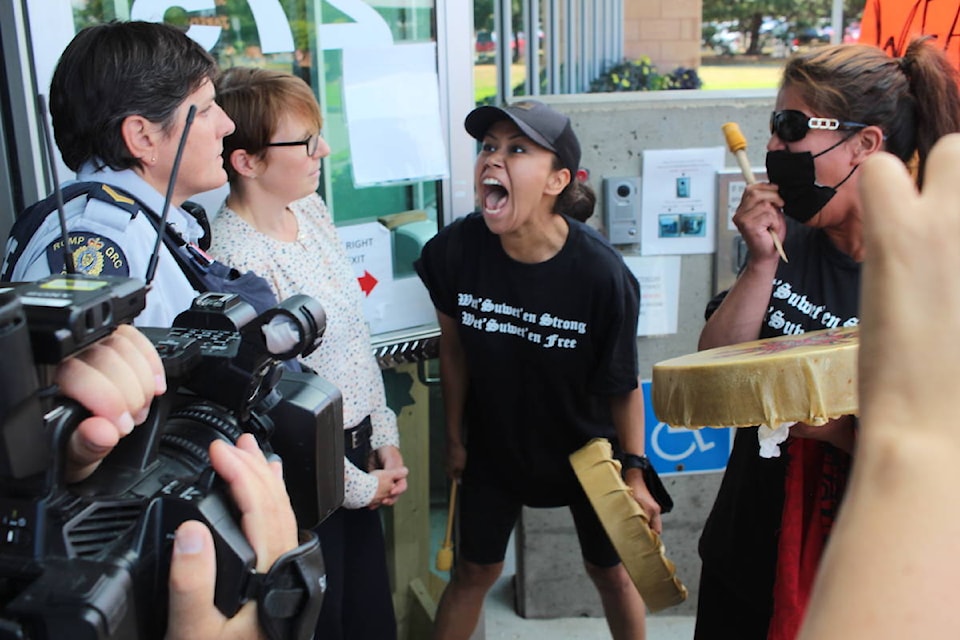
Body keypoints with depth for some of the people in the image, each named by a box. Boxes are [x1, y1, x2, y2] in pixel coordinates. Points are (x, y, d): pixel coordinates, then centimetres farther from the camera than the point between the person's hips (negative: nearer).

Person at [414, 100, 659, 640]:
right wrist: (455, 438, 5)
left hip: (586, 448, -1)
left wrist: (635, 473, -7)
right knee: (475, 571, 16)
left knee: (611, 572, 18)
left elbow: (622, 384, -15)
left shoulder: (601, 273, -28)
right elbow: (455, 351, -4)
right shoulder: (454, 252, -21)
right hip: (495, 443, 2)